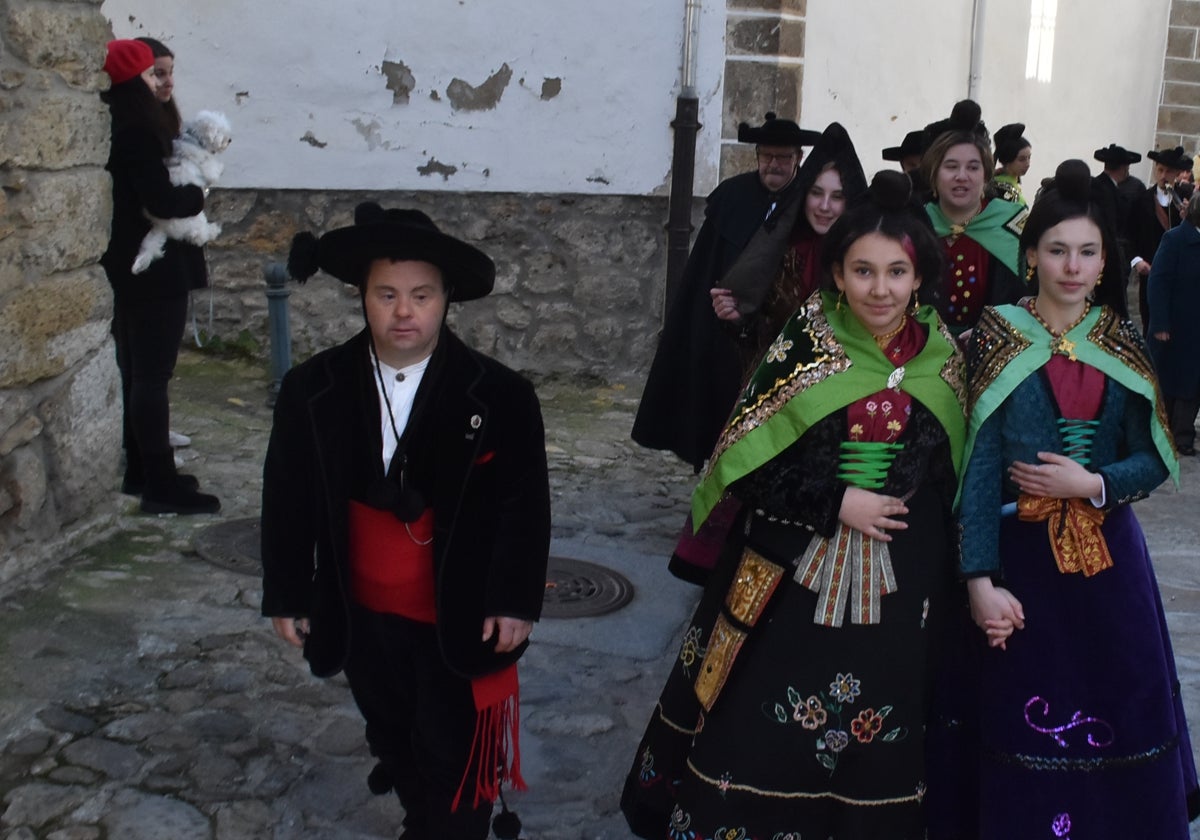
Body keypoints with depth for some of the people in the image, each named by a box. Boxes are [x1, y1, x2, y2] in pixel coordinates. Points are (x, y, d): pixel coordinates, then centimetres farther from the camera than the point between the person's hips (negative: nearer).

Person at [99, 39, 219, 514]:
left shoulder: (107, 128, 10)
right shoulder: (136, 130, -18)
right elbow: (162, 202, -23)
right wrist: (198, 194, -5)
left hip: (121, 266, 9)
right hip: (150, 269, -9)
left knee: (134, 372, 15)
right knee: (152, 375, -5)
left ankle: (139, 472, 24)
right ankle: (161, 487, 0)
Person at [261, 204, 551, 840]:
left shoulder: (499, 397, -14)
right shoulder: (312, 390, -7)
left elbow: (525, 507, -10)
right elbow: (288, 500, 1)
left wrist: (515, 601, -12)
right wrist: (287, 594, 2)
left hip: (460, 620, -3)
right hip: (362, 617, 4)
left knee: (454, 759, 9)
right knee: (394, 742, 23)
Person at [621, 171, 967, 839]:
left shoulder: (943, 357, 2)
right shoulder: (806, 345, -5)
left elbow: (954, 472, 9)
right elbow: (745, 459, -9)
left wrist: (954, 578, 5)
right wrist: (836, 502, -16)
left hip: (899, 586, 2)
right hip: (793, 576, -1)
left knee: (869, 748, 10)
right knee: (758, 734, 4)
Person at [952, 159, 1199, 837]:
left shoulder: (1123, 343, 5)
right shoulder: (998, 337, -4)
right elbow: (978, 461, -10)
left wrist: (1093, 484, -16)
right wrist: (981, 580, -17)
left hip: (1110, 557, 3)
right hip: (1023, 554, -3)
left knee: (1127, 726, 7)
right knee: (1024, 731, 4)